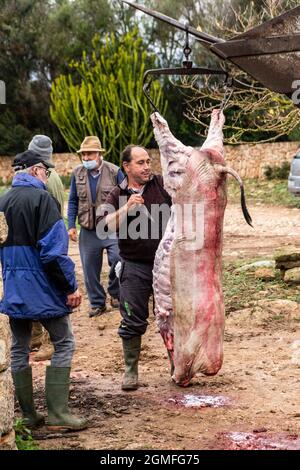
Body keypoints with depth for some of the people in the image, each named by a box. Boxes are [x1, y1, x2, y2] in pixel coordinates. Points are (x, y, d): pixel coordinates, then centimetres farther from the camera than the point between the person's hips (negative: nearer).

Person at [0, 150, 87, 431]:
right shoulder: (41, 198, -12)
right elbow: (53, 250, -19)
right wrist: (70, 287, -14)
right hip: (42, 289, -7)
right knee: (64, 345, 3)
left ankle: (28, 415, 17)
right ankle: (58, 414, -2)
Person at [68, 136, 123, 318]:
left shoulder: (114, 172, -6)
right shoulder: (78, 173, 4)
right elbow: (73, 201, 10)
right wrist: (71, 225, 3)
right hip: (88, 231, 3)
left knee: (118, 261, -14)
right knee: (90, 269, 7)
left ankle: (115, 294, 12)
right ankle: (97, 303, 22)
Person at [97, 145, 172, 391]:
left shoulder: (162, 184, 1)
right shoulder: (118, 196, 1)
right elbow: (103, 225, -12)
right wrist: (126, 208, -24)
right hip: (135, 267, -1)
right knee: (133, 320, 3)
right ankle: (131, 370, 16)